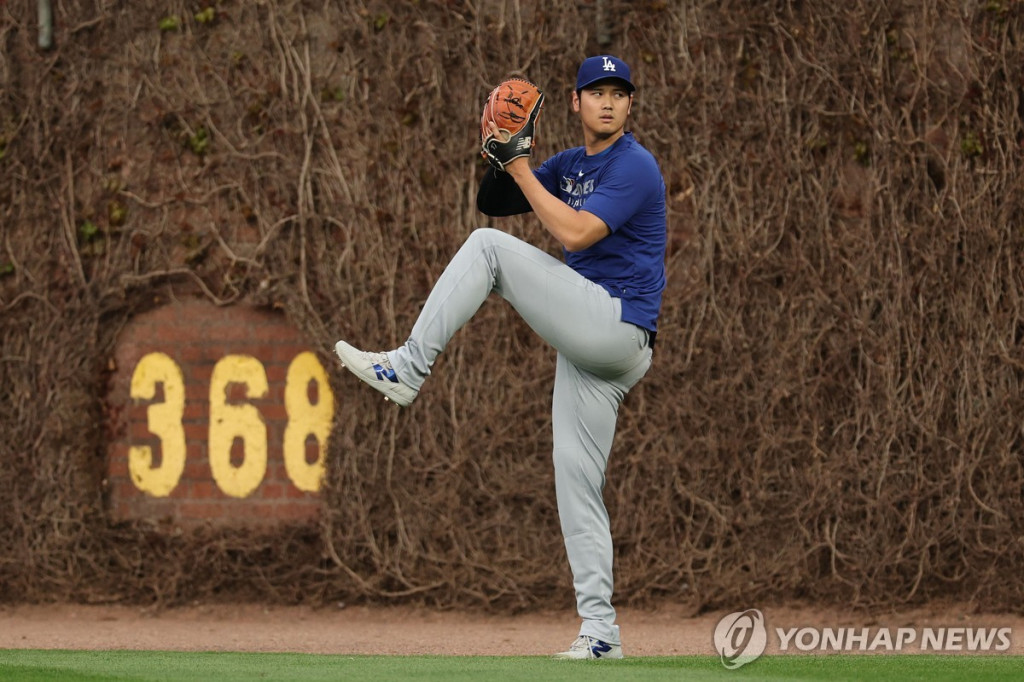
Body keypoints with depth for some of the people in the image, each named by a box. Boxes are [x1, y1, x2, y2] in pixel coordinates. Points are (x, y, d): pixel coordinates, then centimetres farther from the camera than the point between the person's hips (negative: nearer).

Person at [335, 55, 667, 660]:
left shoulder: (634, 166, -8)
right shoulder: (571, 166, 19)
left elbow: (575, 233, -20)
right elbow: (492, 201, 18)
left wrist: (522, 170, -14)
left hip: (617, 328, -9)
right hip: (590, 348, 9)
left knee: (490, 247, -14)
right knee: (576, 480, 5)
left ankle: (410, 368, -14)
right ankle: (600, 630, 4)